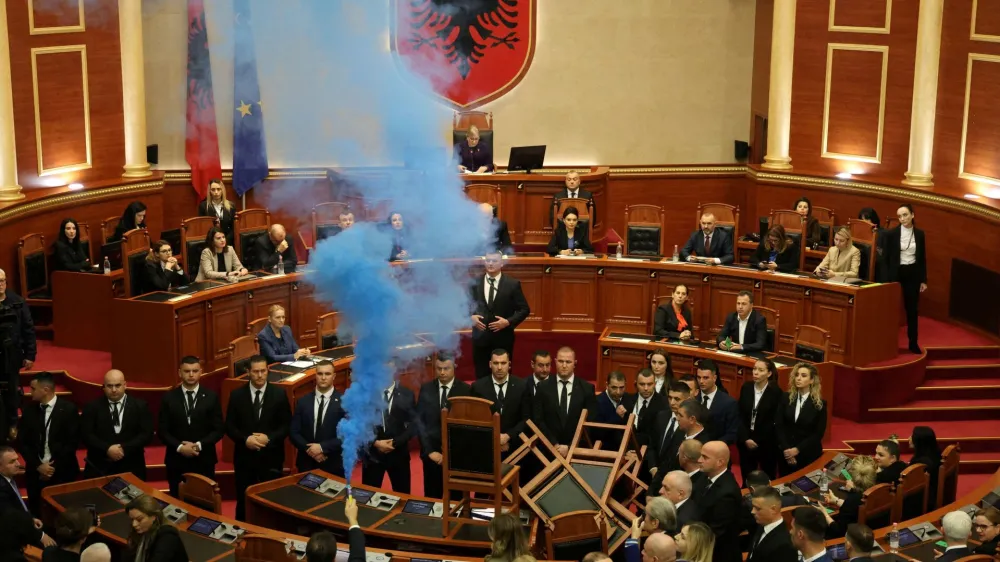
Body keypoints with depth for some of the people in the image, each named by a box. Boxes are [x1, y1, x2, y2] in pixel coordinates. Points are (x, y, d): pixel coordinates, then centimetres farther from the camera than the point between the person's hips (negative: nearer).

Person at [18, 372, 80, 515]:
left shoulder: (68, 409, -7)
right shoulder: (29, 410, 3)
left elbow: (72, 442, -8)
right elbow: (22, 442, 4)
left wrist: (54, 466, -11)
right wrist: (38, 465, -7)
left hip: (62, 472, -3)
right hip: (35, 472, 3)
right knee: (37, 513, 5)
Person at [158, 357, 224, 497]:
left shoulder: (211, 397, 1)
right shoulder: (168, 397, 2)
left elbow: (219, 429, 0)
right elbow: (162, 430, 1)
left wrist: (200, 445, -14)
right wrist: (179, 447, -14)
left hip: (204, 460, 0)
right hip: (176, 461, 0)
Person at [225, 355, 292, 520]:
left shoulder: (279, 394, -1)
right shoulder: (237, 395, 0)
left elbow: (287, 425, -1)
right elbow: (229, 426, 1)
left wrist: (269, 438, -16)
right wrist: (245, 439, -16)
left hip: (271, 457, -1)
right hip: (245, 457, 1)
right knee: (243, 501, 7)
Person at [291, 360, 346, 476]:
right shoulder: (303, 401, 2)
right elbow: (293, 432, 1)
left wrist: (322, 447, -18)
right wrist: (309, 449, -14)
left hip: (333, 465, -2)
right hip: (306, 463, 2)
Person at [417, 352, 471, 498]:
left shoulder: (465, 390, -6)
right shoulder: (426, 389, 2)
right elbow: (419, 421, 2)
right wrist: (429, 450, -7)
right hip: (431, 452, 2)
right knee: (432, 497, 9)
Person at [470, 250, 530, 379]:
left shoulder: (512, 284, -3)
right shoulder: (474, 283, 3)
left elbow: (524, 309, -2)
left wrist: (508, 322, -15)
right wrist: (471, 316, -9)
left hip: (503, 338, -2)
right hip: (480, 337, 2)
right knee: (481, 377, 7)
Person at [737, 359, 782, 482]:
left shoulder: (776, 392, -8)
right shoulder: (746, 387, 1)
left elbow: (774, 421, -10)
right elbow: (740, 415, 0)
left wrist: (757, 440, -13)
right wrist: (745, 439, -10)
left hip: (767, 442, -3)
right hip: (746, 441, 3)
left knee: (768, 479, 5)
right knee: (747, 478, 6)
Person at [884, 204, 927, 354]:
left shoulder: (919, 234, 2)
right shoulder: (892, 233, -6)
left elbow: (922, 258, 6)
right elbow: (887, 258, -3)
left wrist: (923, 280, 4)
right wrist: (887, 278, -7)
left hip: (913, 274, 2)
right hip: (896, 273, -2)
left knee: (912, 309, 8)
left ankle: (913, 342, 14)